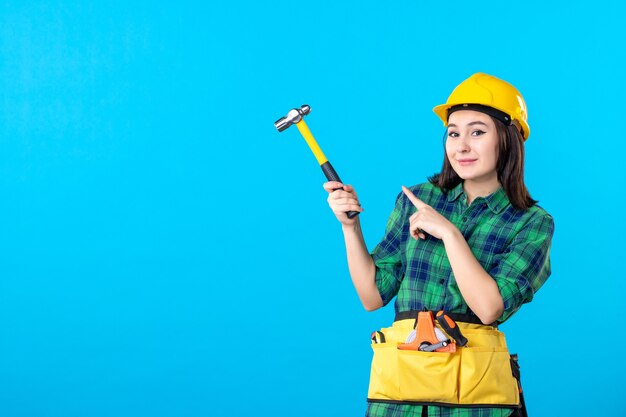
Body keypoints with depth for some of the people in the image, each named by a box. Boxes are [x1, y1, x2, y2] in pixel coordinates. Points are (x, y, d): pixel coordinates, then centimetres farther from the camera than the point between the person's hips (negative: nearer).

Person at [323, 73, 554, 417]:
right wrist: (350, 226, -5)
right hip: (401, 379, 2)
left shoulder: (531, 223, 1)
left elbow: (490, 307, -14)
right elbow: (373, 295, 5)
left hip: (478, 389, -2)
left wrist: (448, 231, -13)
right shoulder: (415, 199, 7)